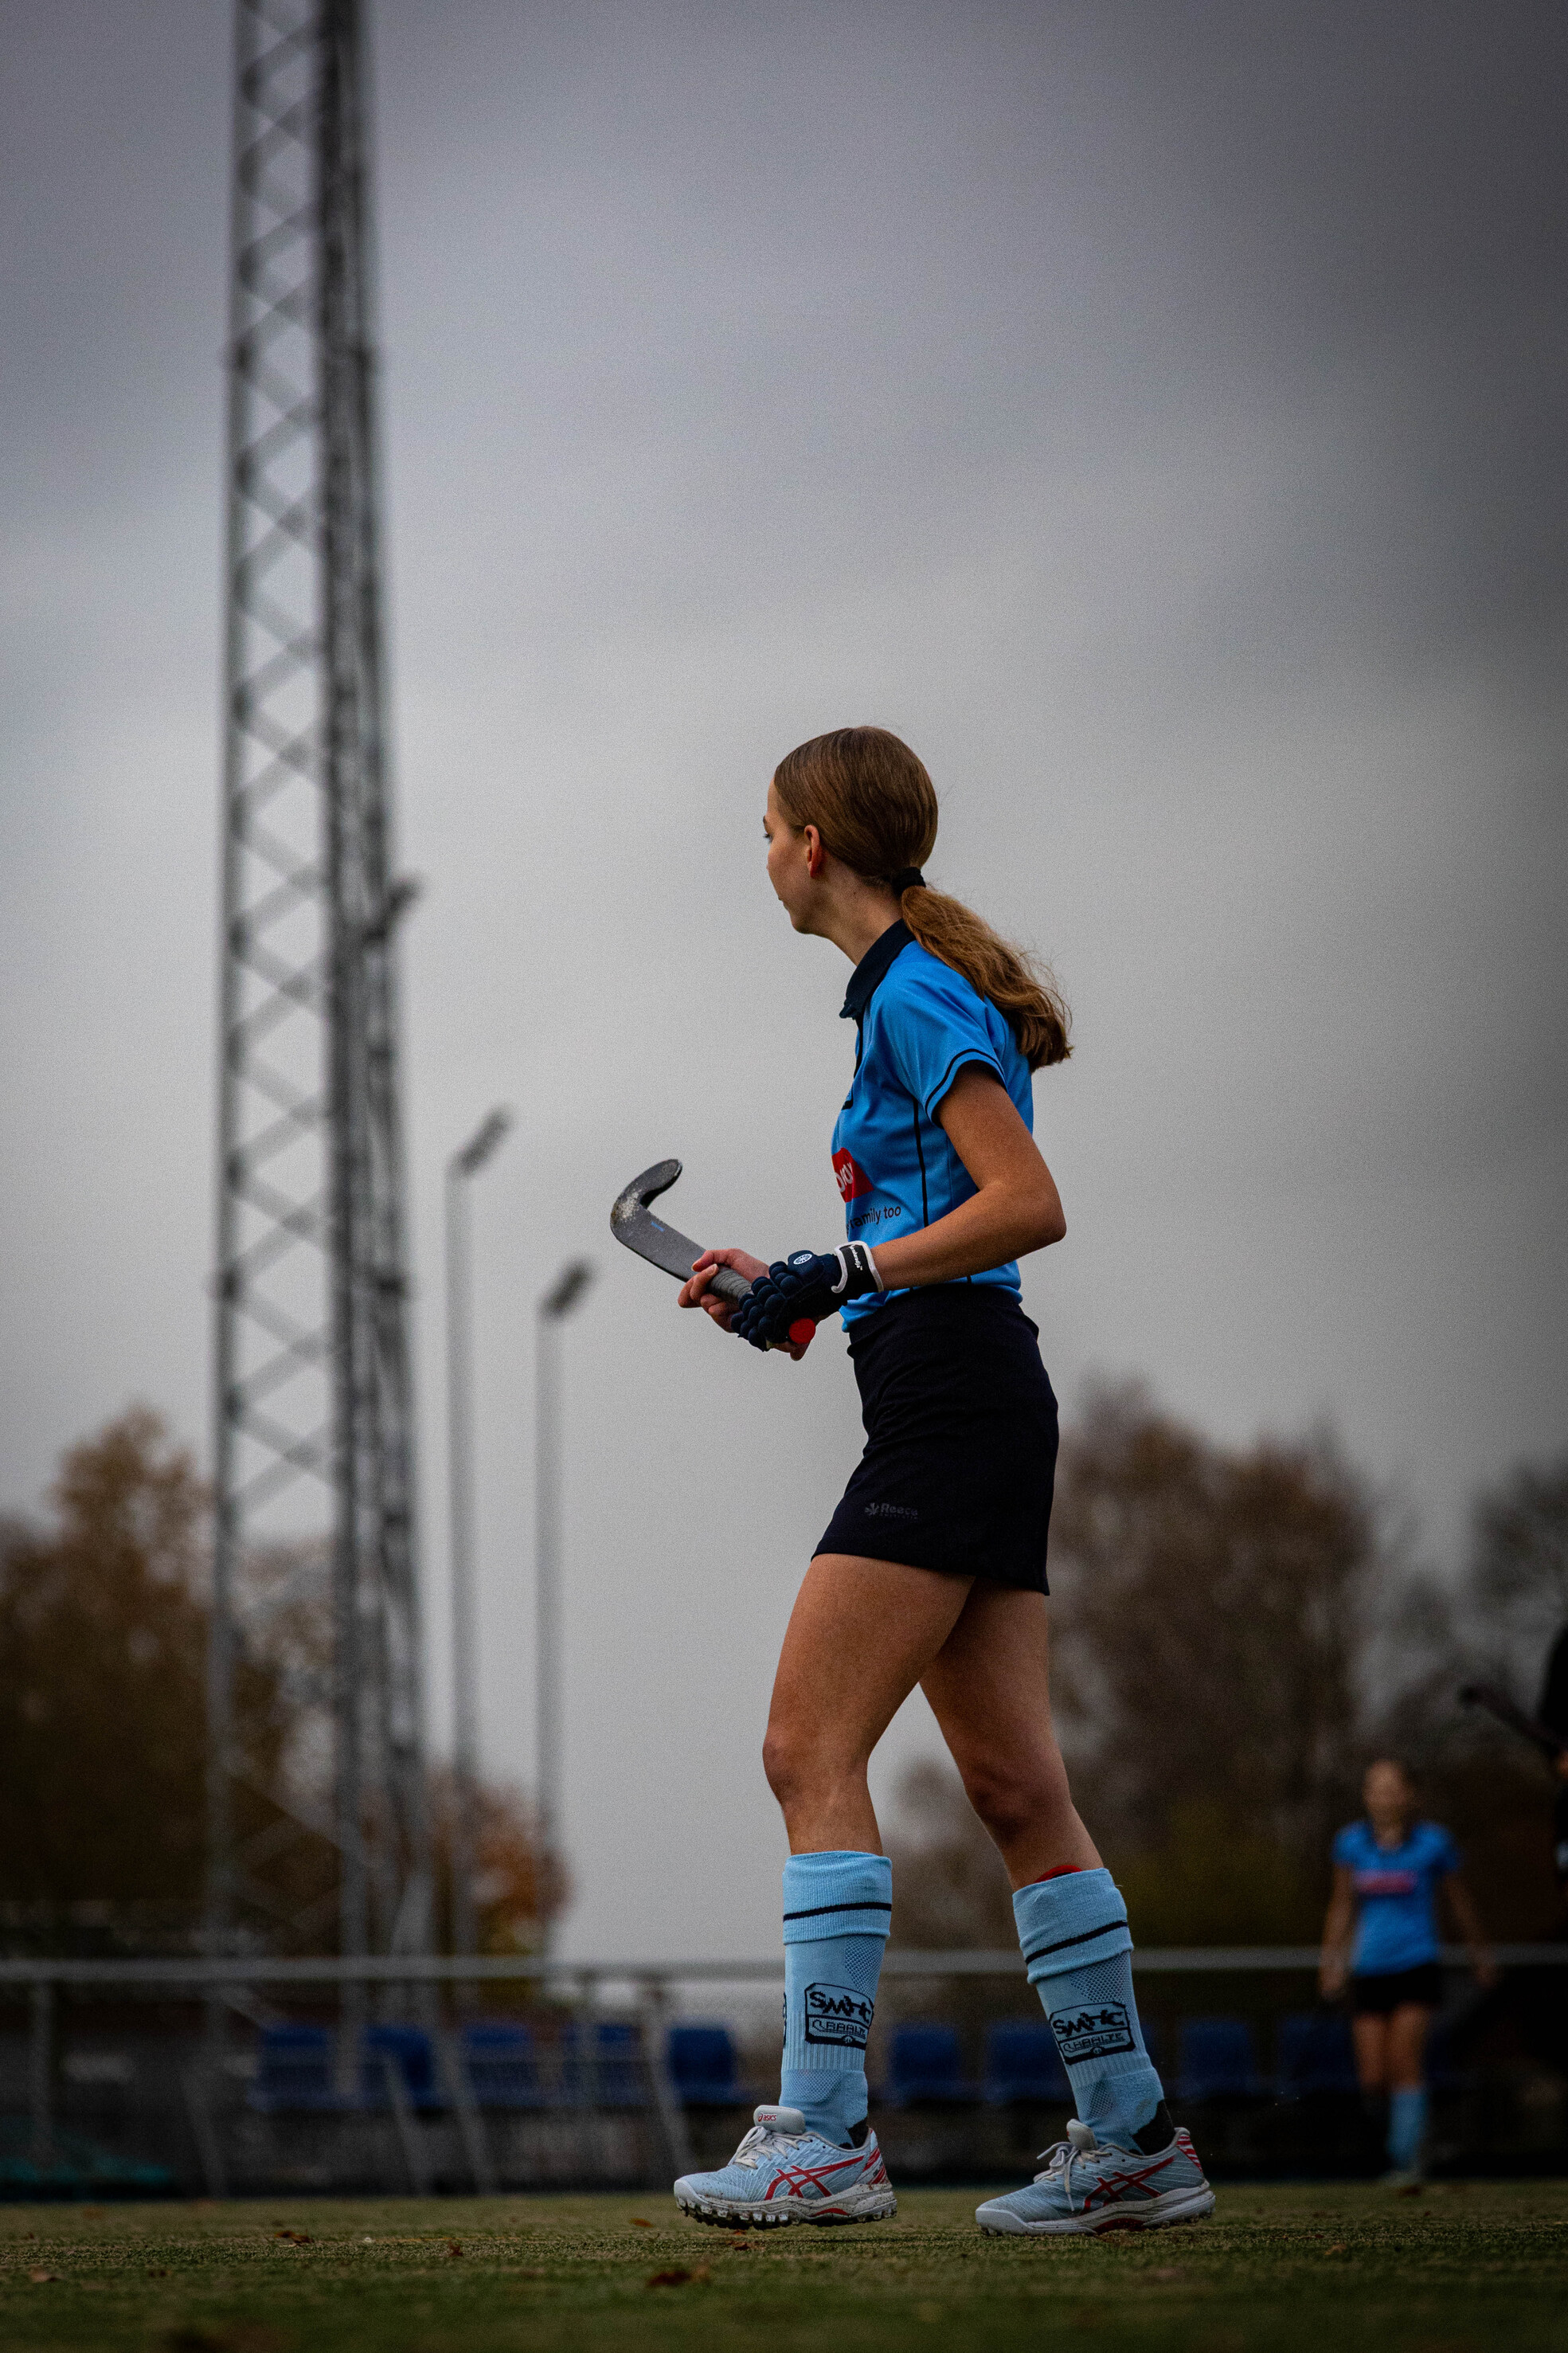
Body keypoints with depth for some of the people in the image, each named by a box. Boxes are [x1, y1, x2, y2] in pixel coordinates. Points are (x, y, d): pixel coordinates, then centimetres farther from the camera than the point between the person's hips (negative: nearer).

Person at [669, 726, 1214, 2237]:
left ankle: (822, 2136, -15)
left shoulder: (915, 995, -9)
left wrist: (841, 1271, -18)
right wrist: (794, 1290, 21)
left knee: (810, 1749, -12)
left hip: (949, 1404, -10)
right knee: (1013, 1781, 7)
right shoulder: (909, 992, 21)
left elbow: (1030, 1206, -19)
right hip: (974, 1415, 10)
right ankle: (1132, 2141, 7)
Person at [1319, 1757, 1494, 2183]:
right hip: (1369, 1970, 3)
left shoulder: (1433, 1841, -1)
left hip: (1417, 1967, -3)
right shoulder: (1352, 1843, 5)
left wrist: (1478, 1953, 21)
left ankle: (1406, 2160, -9)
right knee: (1373, 2080, -1)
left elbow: (1458, 1901, 12)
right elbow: (1342, 1906, 17)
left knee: (1405, 2064, -16)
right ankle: (1411, 2127, 29)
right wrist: (1332, 1960, 12)